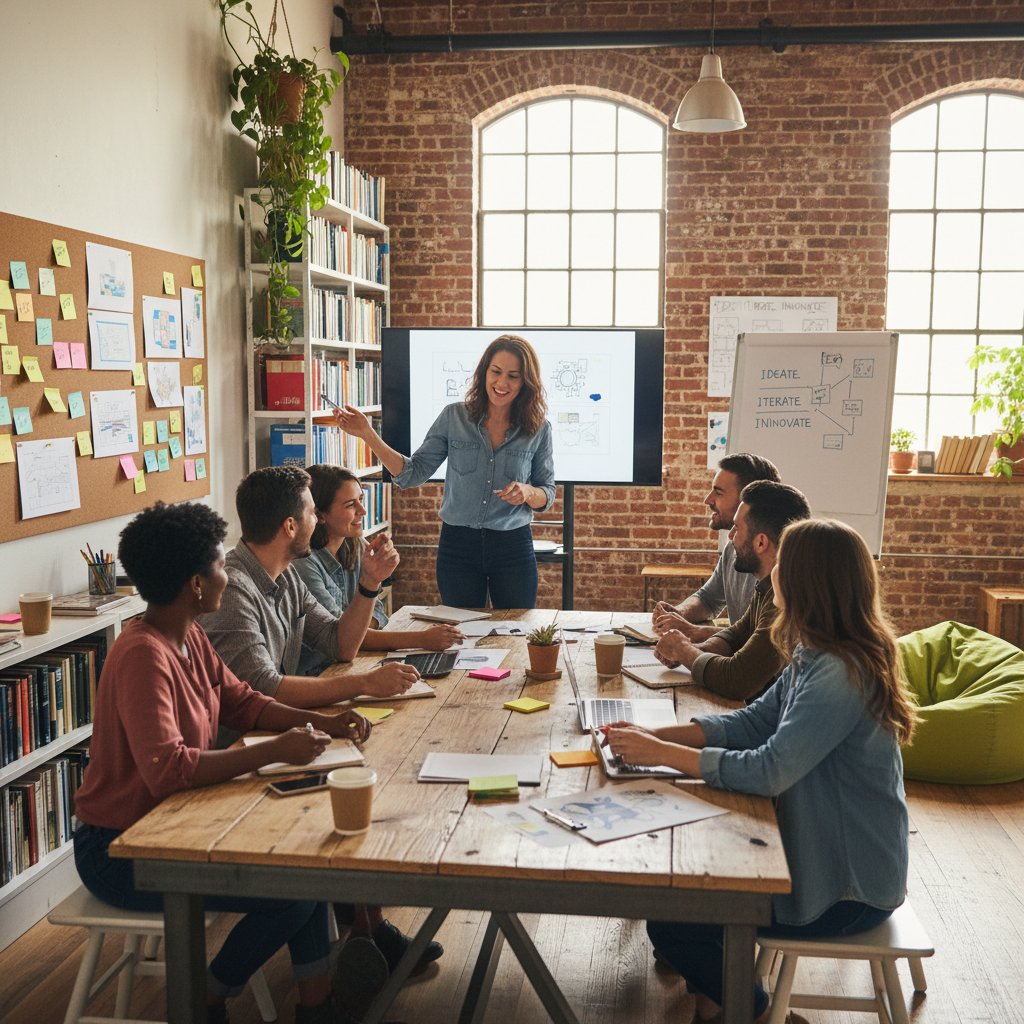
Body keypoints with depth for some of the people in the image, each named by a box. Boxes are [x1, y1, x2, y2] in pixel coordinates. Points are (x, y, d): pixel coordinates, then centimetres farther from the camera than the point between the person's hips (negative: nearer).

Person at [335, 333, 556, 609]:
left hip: (513, 547, 0)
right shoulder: (454, 417, -2)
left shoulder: (539, 429, -2)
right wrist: (368, 434, -14)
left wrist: (527, 492, -17)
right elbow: (413, 473, -4)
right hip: (458, 545, 0)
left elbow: (547, 494, 5)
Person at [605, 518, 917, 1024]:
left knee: (669, 921, -9)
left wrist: (659, 752, -22)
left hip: (849, 888, -9)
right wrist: (652, 735, -6)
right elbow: (752, 721, 5)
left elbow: (768, 771, -31)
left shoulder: (840, 674, -29)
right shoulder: (818, 658, 3)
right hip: (823, 851, 9)